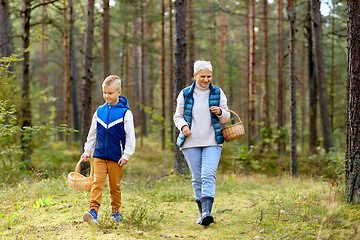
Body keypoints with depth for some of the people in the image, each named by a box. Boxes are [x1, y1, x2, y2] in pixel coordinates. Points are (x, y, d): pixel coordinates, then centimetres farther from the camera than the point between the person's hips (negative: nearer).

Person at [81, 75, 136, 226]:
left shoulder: (125, 113, -4)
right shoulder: (99, 111, 8)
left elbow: (130, 136, -3)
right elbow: (92, 134, 18)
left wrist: (126, 155, -7)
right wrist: (86, 152, 18)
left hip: (116, 157, -2)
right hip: (99, 155, 2)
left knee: (115, 185, 7)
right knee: (98, 182, -11)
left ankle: (116, 211, 24)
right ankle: (93, 211, -18)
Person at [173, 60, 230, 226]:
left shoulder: (218, 93, 7)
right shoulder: (185, 94, 5)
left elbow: (226, 117, 12)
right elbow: (178, 116, 10)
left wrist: (220, 112, -11)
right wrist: (183, 126, -11)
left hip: (212, 142, -1)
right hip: (191, 142, 1)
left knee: (208, 176, -17)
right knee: (197, 178, 3)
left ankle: (207, 212, -26)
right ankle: (202, 213, 13)